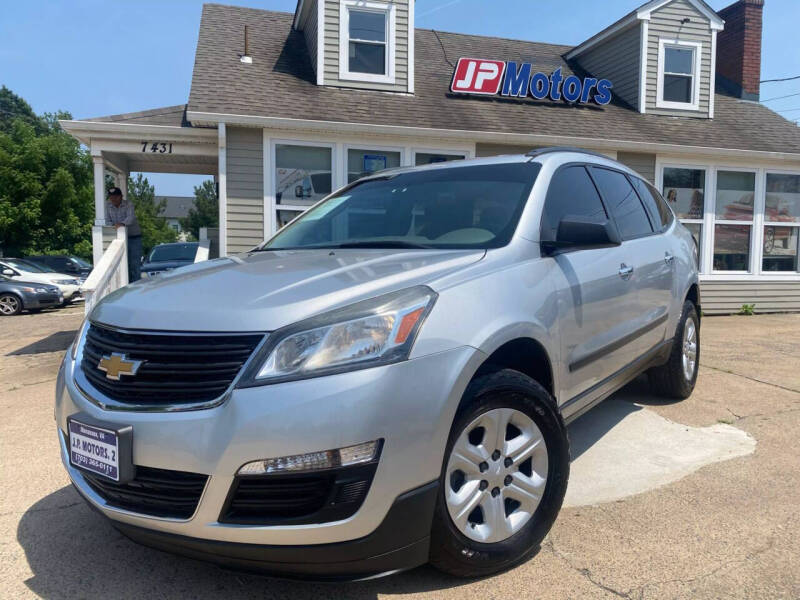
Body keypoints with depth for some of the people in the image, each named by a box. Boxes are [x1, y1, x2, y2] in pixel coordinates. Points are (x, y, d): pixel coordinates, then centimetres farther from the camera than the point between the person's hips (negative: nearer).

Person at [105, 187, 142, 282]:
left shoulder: (128, 205, -10)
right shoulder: (108, 205, 3)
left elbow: (131, 217, -28)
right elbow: (107, 220, 2)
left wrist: (122, 223, -47)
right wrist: (112, 225, -21)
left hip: (133, 236, -4)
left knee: (134, 262, -5)